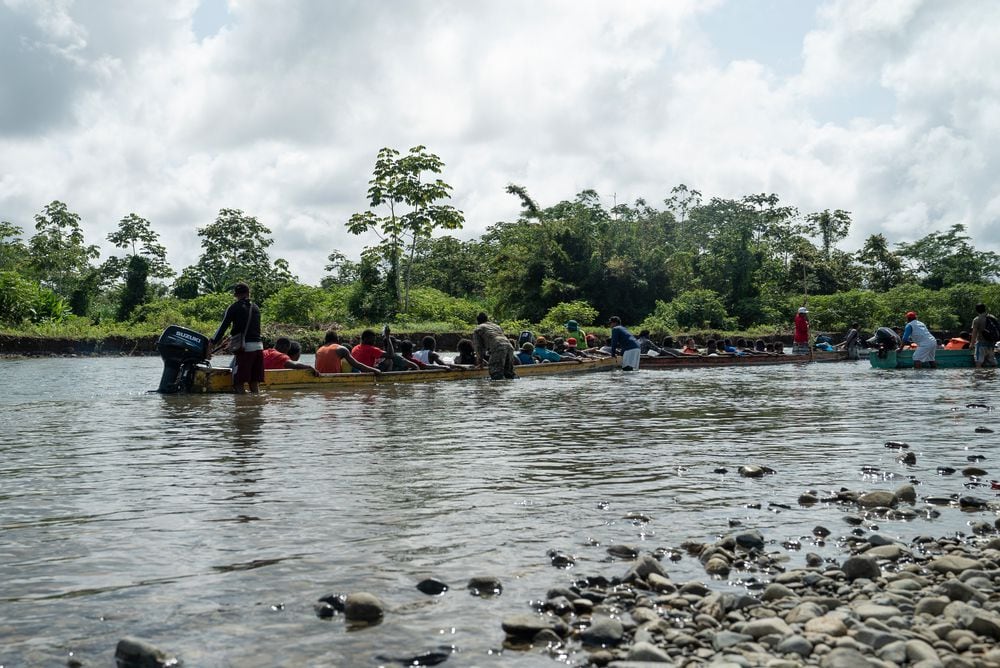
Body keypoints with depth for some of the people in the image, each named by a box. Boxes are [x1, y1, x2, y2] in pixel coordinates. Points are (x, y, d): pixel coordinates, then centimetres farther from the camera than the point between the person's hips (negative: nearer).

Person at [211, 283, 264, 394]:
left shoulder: (234, 307, -1)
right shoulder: (255, 308, 16)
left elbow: (223, 326, -4)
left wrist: (213, 343, 4)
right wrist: (231, 336, 35)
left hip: (244, 348, -6)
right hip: (258, 346, 6)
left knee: (239, 384, -4)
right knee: (255, 383, 8)